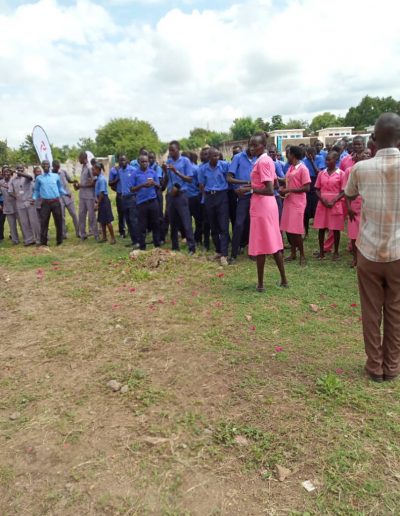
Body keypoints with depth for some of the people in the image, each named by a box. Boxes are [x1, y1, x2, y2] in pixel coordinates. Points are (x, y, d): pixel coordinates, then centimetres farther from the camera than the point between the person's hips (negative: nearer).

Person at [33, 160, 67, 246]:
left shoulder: (56, 176, 9)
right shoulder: (39, 178, 10)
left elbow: (60, 188, 14)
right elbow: (36, 190, 15)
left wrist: (66, 193, -3)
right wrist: (34, 198, -2)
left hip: (56, 202, 0)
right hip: (45, 203, 0)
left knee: (58, 221, 5)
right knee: (44, 222, -2)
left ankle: (59, 240, 17)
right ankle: (43, 242, 4)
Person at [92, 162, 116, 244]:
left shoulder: (101, 179, -18)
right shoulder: (98, 178, 10)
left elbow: (102, 193, -20)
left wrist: (97, 204, -17)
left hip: (103, 200, -9)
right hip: (101, 200, 9)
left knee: (107, 221, -3)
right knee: (102, 220, 14)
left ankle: (113, 238, 4)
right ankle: (104, 237, 24)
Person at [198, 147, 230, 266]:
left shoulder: (224, 165, -5)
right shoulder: (203, 169, 5)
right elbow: (201, 185, 11)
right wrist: (207, 195, 4)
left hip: (222, 196, -4)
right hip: (209, 198, 4)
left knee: (223, 226, -10)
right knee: (213, 227, 11)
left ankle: (224, 255, -11)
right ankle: (218, 251, 25)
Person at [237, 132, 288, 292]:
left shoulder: (262, 162, -16)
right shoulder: (268, 160, 13)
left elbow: (270, 190, -22)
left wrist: (249, 189, -17)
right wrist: (251, 185, 17)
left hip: (261, 206, -9)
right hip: (269, 205, 9)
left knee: (259, 244, -1)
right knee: (273, 243, 14)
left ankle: (260, 283, 9)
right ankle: (283, 279, 21)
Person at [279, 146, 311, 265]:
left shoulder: (303, 168, -12)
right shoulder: (290, 168, 14)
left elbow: (307, 188, -16)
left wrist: (288, 190, -18)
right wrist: (283, 189, 2)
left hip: (297, 203, -8)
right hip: (288, 202, 8)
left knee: (296, 231, -5)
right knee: (288, 229, 9)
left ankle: (302, 255, 9)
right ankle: (293, 253, 20)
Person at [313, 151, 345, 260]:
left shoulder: (341, 173, -2)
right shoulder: (321, 173, 7)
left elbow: (343, 191, -3)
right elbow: (317, 190, 8)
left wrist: (333, 201, -14)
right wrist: (322, 200, -9)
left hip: (335, 205, -3)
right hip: (322, 204, 3)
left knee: (336, 229, 4)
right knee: (321, 228, 5)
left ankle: (336, 252, 15)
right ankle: (321, 251, 15)